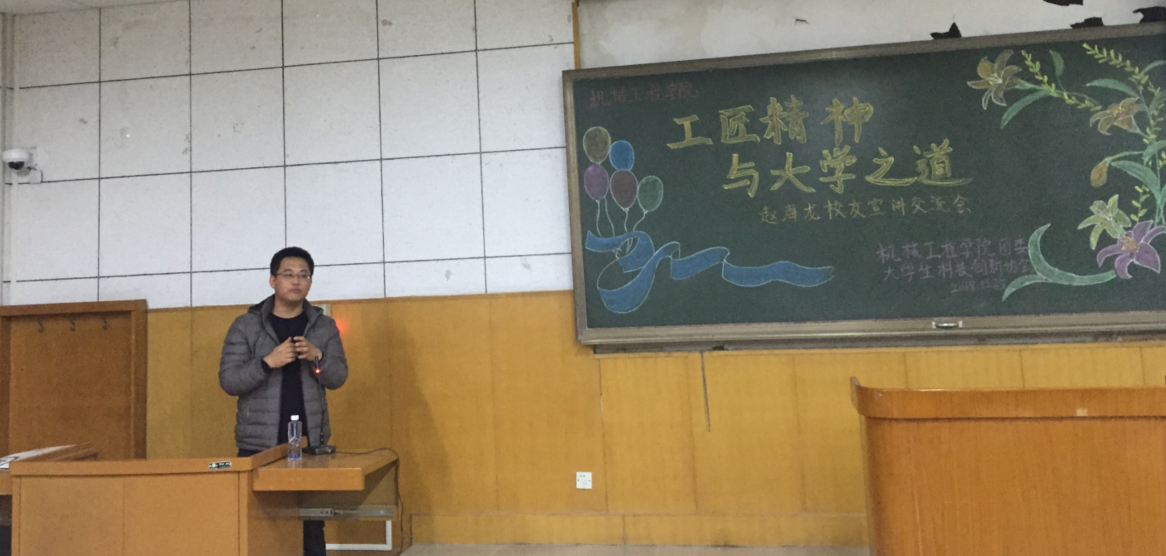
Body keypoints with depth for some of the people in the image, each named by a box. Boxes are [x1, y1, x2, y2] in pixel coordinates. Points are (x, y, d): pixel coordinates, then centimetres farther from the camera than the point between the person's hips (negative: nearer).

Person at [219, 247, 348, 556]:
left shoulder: (324, 326, 6)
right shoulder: (245, 326, 0)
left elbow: (338, 378, 1)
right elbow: (228, 381, -5)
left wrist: (317, 357, -18)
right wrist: (268, 362, -20)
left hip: (311, 444, 1)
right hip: (259, 445, -1)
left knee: (311, 522, 3)